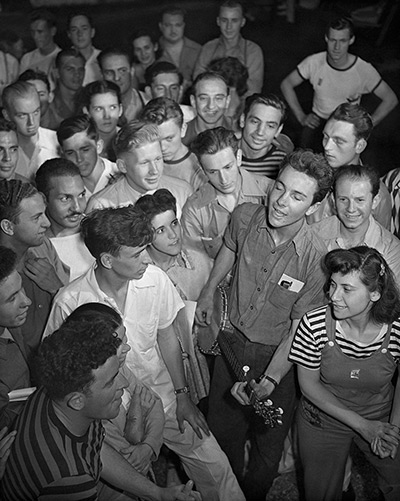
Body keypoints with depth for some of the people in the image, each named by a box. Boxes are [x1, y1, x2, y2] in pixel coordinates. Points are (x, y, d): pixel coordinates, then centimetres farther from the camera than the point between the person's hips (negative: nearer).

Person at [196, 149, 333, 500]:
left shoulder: (316, 259, -27)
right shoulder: (245, 217, -15)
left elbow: (298, 330, -20)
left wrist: (269, 380, -31)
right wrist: (209, 290, 20)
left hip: (277, 355, -3)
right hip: (233, 342, 3)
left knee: (268, 444, 16)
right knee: (222, 429, 20)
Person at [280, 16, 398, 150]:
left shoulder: (364, 70, -14)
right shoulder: (314, 62, -10)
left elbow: (390, 99, -5)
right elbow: (286, 84, 3)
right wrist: (301, 117, -4)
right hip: (318, 119, 1)